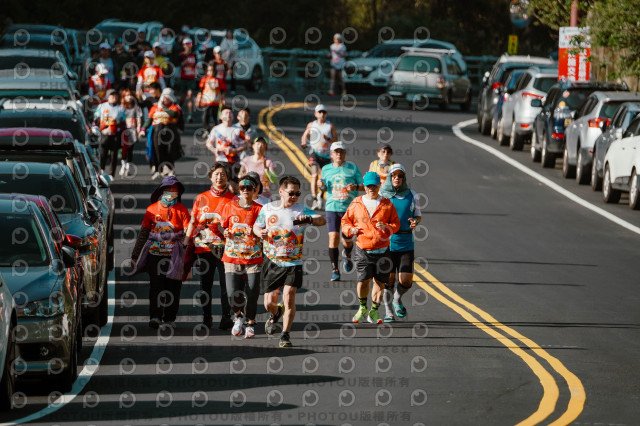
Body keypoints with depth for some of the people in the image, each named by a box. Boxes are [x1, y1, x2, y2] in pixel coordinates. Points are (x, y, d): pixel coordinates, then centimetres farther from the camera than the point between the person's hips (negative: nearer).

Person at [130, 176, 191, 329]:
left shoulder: (182, 210, 6)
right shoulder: (152, 209, 8)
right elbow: (143, 232, 14)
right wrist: (135, 254, 15)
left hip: (174, 255, 0)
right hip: (155, 253, 0)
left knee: (173, 287, 2)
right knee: (156, 286, -9)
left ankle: (169, 318, 11)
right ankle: (155, 317, -12)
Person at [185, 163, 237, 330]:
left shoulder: (233, 199, 6)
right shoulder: (201, 198, 12)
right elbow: (193, 222, 13)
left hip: (225, 246, -2)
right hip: (204, 245, 2)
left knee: (226, 282, -3)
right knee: (205, 283, 4)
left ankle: (226, 317, 4)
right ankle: (206, 317, 11)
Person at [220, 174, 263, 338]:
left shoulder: (259, 209, 0)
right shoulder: (229, 206, 6)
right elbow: (223, 226, 17)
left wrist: (255, 232, -19)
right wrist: (225, 233, -5)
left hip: (253, 257, -1)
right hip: (232, 257, 1)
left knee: (251, 294, -4)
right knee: (233, 294, -9)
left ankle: (250, 323, 16)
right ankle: (238, 316, 21)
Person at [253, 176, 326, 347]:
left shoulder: (301, 210, -5)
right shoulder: (267, 209, 2)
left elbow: (322, 220, -19)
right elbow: (257, 226, 16)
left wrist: (310, 220, -41)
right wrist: (260, 232, -8)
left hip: (293, 264, -2)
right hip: (272, 262, 2)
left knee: (289, 295, -16)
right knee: (269, 303, 5)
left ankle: (285, 335, -3)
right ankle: (275, 314, 43)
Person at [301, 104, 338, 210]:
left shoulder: (330, 126, 6)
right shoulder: (311, 125, 10)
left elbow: (335, 140, 4)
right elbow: (305, 135, 22)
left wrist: (328, 139, -15)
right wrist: (303, 142, 2)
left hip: (326, 154, 1)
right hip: (314, 153, -1)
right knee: (315, 175, -19)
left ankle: (320, 195, 34)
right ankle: (314, 200, -22)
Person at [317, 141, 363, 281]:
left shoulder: (352, 167, 2)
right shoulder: (326, 169, 9)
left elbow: (364, 186, 4)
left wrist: (355, 187, -17)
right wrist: (321, 185, -2)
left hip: (349, 208, -1)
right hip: (332, 207, 1)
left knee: (347, 239, 2)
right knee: (333, 236, -13)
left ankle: (347, 255, 40)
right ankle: (334, 269, -6)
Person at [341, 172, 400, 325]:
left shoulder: (387, 204, 6)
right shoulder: (356, 204, 7)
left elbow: (396, 224, 8)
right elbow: (345, 221, 16)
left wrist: (386, 227, -13)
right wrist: (350, 229, -6)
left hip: (382, 250, 1)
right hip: (362, 250, -1)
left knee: (380, 282, 1)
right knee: (363, 280, -12)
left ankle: (374, 312, 16)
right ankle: (363, 309, 13)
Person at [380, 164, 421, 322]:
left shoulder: (411, 195, 6)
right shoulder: (382, 195, 1)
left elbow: (418, 215, 14)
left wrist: (415, 222, -10)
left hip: (406, 243, 1)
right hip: (386, 242, -1)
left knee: (406, 281, -4)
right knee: (388, 278, -2)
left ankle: (397, 300, 28)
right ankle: (389, 312, 13)